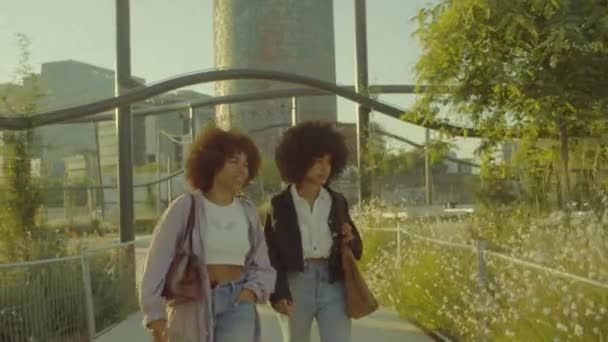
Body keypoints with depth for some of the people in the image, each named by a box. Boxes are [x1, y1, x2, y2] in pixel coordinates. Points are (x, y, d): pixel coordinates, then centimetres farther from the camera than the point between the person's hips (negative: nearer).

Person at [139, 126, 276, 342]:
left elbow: (262, 266, 12)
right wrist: (155, 314, -12)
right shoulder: (185, 207, -6)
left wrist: (252, 291, -7)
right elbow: (158, 262, -8)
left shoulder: (248, 212, 5)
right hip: (193, 305, -1)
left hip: (236, 304, 2)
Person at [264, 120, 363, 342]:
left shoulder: (337, 202, 8)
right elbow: (270, 252, -2)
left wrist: (350, 242, -7)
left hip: (332, 286, 2)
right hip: (295, 286, -2)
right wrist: (278, 293, -11)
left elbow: (356, 250, 16)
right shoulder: (280, 204, -1)